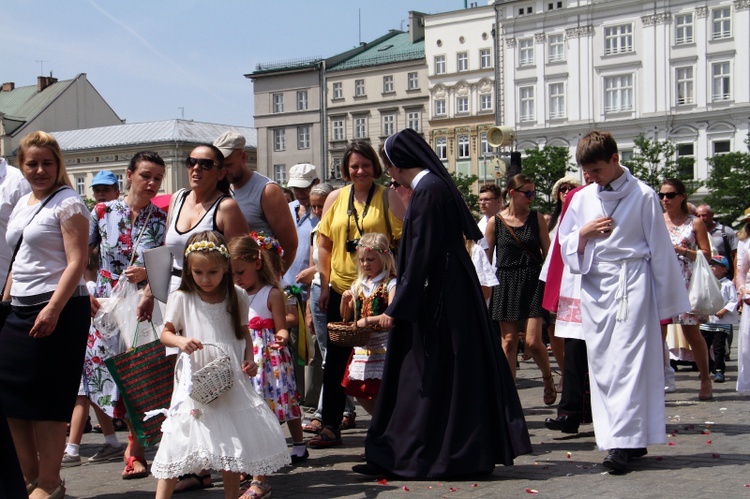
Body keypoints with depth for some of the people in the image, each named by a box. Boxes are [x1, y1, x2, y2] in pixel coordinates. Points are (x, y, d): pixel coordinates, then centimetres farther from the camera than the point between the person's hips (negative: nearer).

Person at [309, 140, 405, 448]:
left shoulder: (388, 197, 0)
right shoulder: (335, 199, 8)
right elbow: (324, 244, 11)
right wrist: (324, 286, 6)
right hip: (341, 291, 3)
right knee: (336, 359, 5)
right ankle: (330, 426, 12)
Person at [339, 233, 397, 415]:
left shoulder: (391, 284, -9)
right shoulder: (359, 285, 12)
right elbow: (346, 317, 19)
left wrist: (368, 321, -27)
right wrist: (345, 300, 0)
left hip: (383, 345, -7)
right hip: (362, 346, 7)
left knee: (378, 393, -9)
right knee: (359, 393, 10)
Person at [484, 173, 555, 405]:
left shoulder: (537, 218, 3)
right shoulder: (495, 222, 1)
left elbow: (548, 253, 6)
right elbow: (485, 258, 5)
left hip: (533, 281, 0)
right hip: (506, 282, 1)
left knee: (532, 342, -7)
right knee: (508, 341, 3)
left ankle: (548, 378, 21)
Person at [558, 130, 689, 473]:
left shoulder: (642, 196, -2)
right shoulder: (582, 199, 11)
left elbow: (660, 249, 1)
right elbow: (565, 246, 17)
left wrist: (666, 302, 2)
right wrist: (583, 232, -4)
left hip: (632, 284, -5)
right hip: (594, 288, 5)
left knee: (629, 361, -10)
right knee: (601, 364, 3)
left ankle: (624, 441, -13)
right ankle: (633, 439, 10)